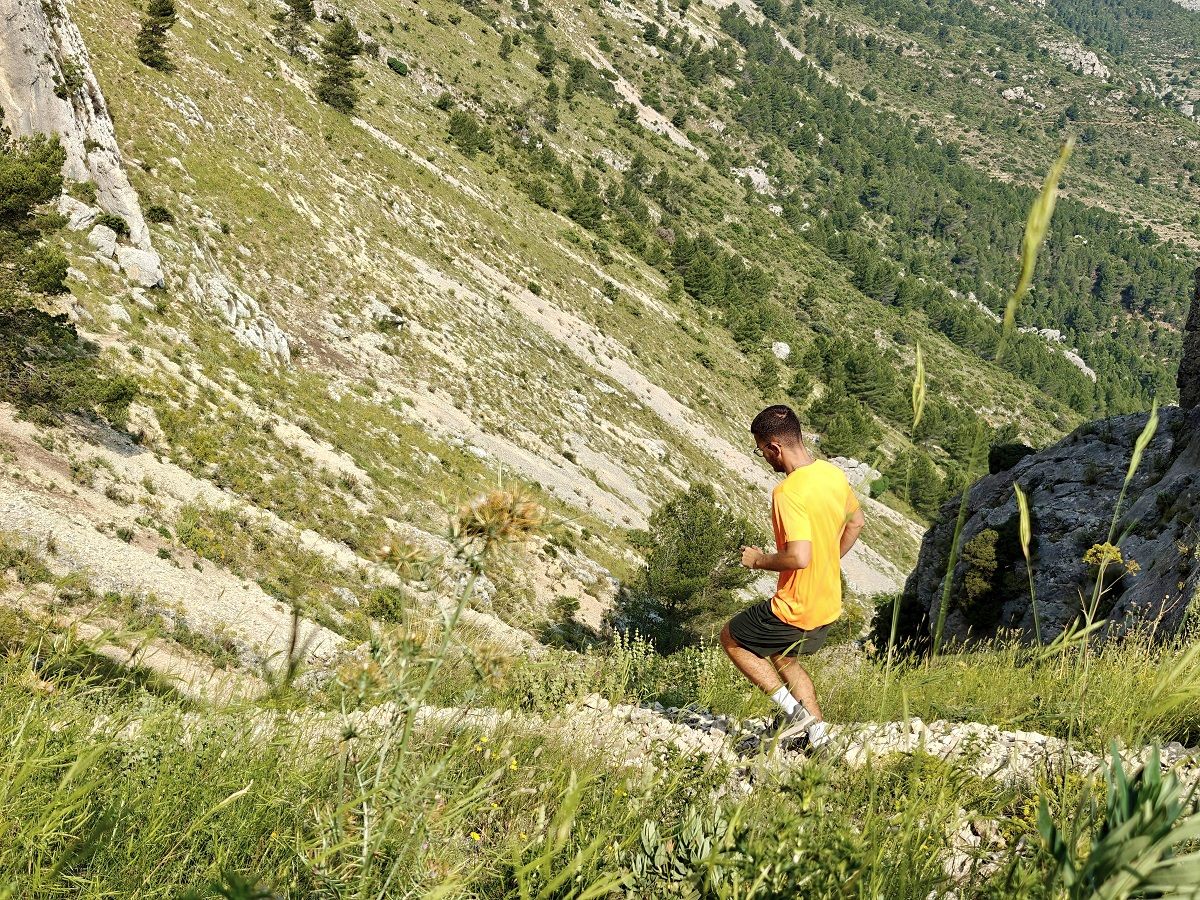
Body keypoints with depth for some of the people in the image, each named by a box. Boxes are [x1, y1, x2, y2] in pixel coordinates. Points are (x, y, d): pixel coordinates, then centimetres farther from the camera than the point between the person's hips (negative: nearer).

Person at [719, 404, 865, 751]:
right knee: (782, 657, 31)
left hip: (796, 610, -8)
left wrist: (760, 559, -15)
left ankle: (793, 711, 9)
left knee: (731, 639, 16)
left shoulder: (787, 493, -26)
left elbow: (799, 556, -33)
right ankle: (817, 731, 27)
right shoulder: (834, 473, 1)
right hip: (829, 603, 8)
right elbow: (855, 522, 17)